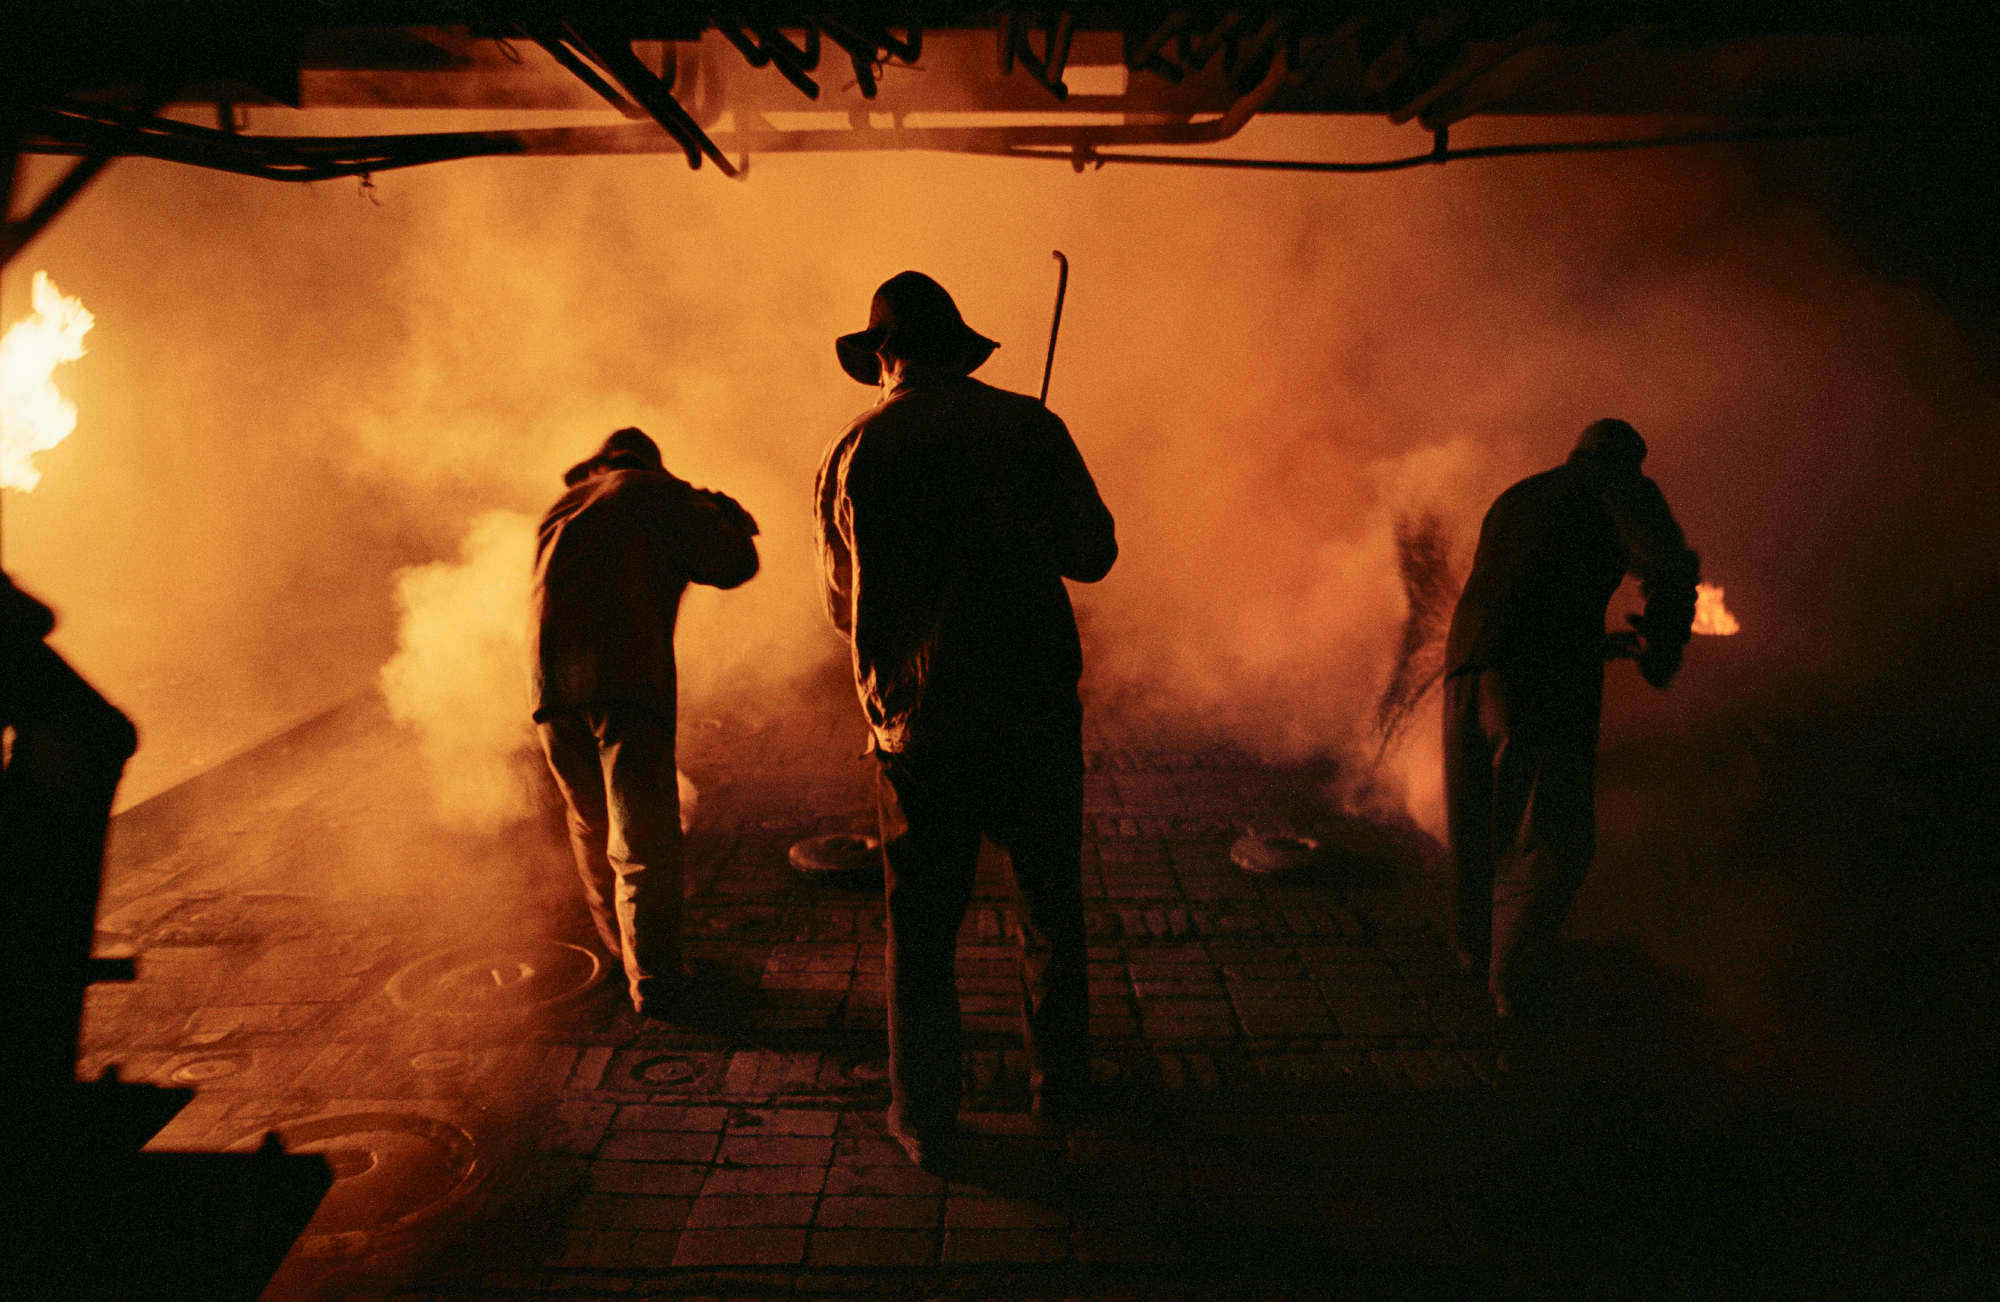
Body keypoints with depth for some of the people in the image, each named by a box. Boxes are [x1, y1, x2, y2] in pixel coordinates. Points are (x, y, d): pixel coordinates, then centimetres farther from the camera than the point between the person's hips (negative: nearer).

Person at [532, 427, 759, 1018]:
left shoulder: (559, 509, 30)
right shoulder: (657, 492, 12)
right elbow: (731, 564, 6)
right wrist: (728, 517, 26)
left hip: (551, 681, 6)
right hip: (628, 680, -5)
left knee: (590, 822, 21)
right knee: (643, 835, -2)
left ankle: (617, 939, 36)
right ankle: (651, 975, -3)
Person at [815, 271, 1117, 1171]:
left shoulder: (850, 456, -1)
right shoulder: (1028, 427, -3)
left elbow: (843, 608, 9)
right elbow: (1093, 555, 5)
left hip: (915, 723, 0)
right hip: (1034, 710, 0)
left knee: (921, 926, 12)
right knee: (1051, 903, 18)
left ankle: (924, 1122, 22)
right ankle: (1059, 1081, 33)